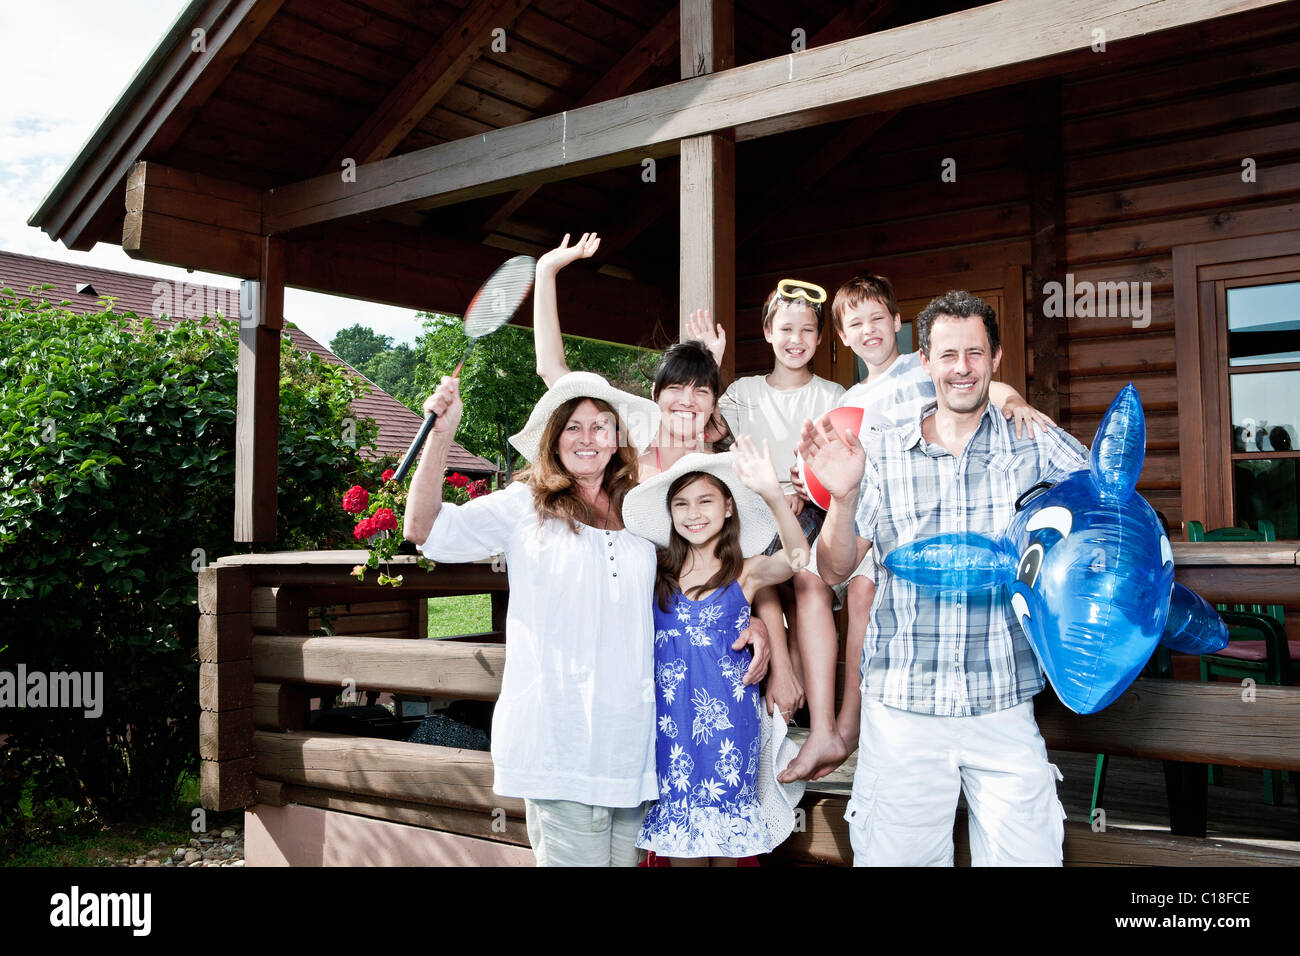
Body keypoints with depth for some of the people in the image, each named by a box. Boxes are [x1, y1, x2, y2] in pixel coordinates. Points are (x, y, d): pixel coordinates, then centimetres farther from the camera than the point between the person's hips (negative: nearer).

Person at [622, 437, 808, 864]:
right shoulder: (658, 573, 6)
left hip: (727, 718, -2)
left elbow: (795, 557, -21)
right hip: (670, 720, 2)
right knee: (681, 838, 7)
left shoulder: (746, 571, -3)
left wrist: (772, 494, -36)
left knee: (725, 837, 7)